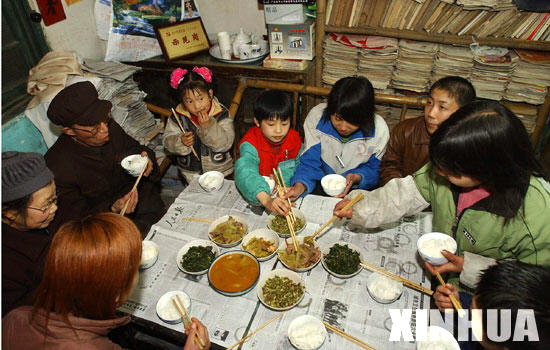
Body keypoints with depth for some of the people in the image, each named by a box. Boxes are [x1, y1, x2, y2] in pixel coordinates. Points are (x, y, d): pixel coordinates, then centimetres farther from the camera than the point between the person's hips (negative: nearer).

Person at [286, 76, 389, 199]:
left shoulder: (379, 130, -17)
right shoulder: (316, 116, -17)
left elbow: (373, 169, -4)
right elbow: (309, 162, -15)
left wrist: (356, 178, -26)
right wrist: (300, 186, -36)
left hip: (357, 189, 0)